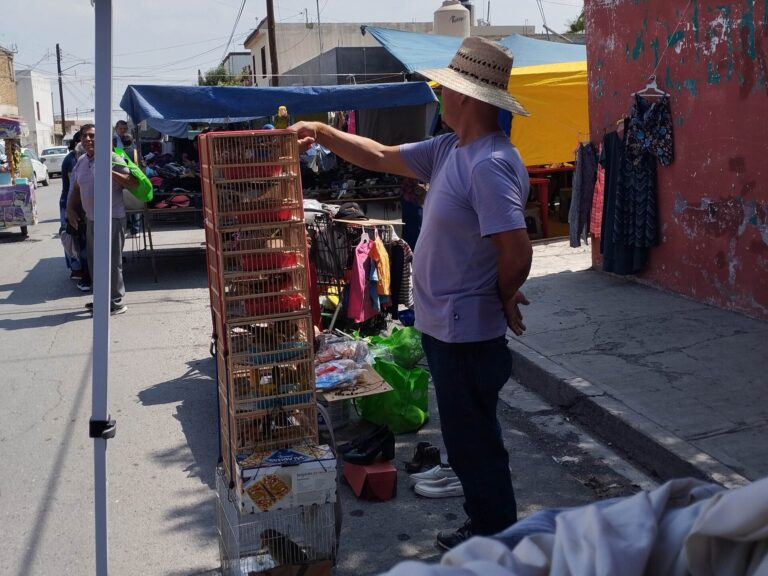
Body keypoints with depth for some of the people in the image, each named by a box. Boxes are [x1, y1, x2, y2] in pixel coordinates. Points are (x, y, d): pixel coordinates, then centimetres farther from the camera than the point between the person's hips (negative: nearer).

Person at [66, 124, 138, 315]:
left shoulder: (112, 158, -10)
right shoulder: (81, 161, 12)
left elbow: (134, 183, -18)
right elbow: (76, 188, 25)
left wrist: (110, 172, -27)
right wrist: (71, 209, 14)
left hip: (112, 218, -8)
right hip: (91, 219, 8)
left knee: (112, 262, -4)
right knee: (94, 262, 15)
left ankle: (116, 303, 4)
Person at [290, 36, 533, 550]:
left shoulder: (490, 164, -24)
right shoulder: (449, 150, 7)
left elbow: (517, 252, -29)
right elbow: (381, 157, 17)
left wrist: (504, 300, -10)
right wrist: (322, 133, 11)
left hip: (468, 332, -10)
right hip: (446, 326, 10)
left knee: (473, 442, 4)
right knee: (467, 438, 20)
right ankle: (486, 530, 37)